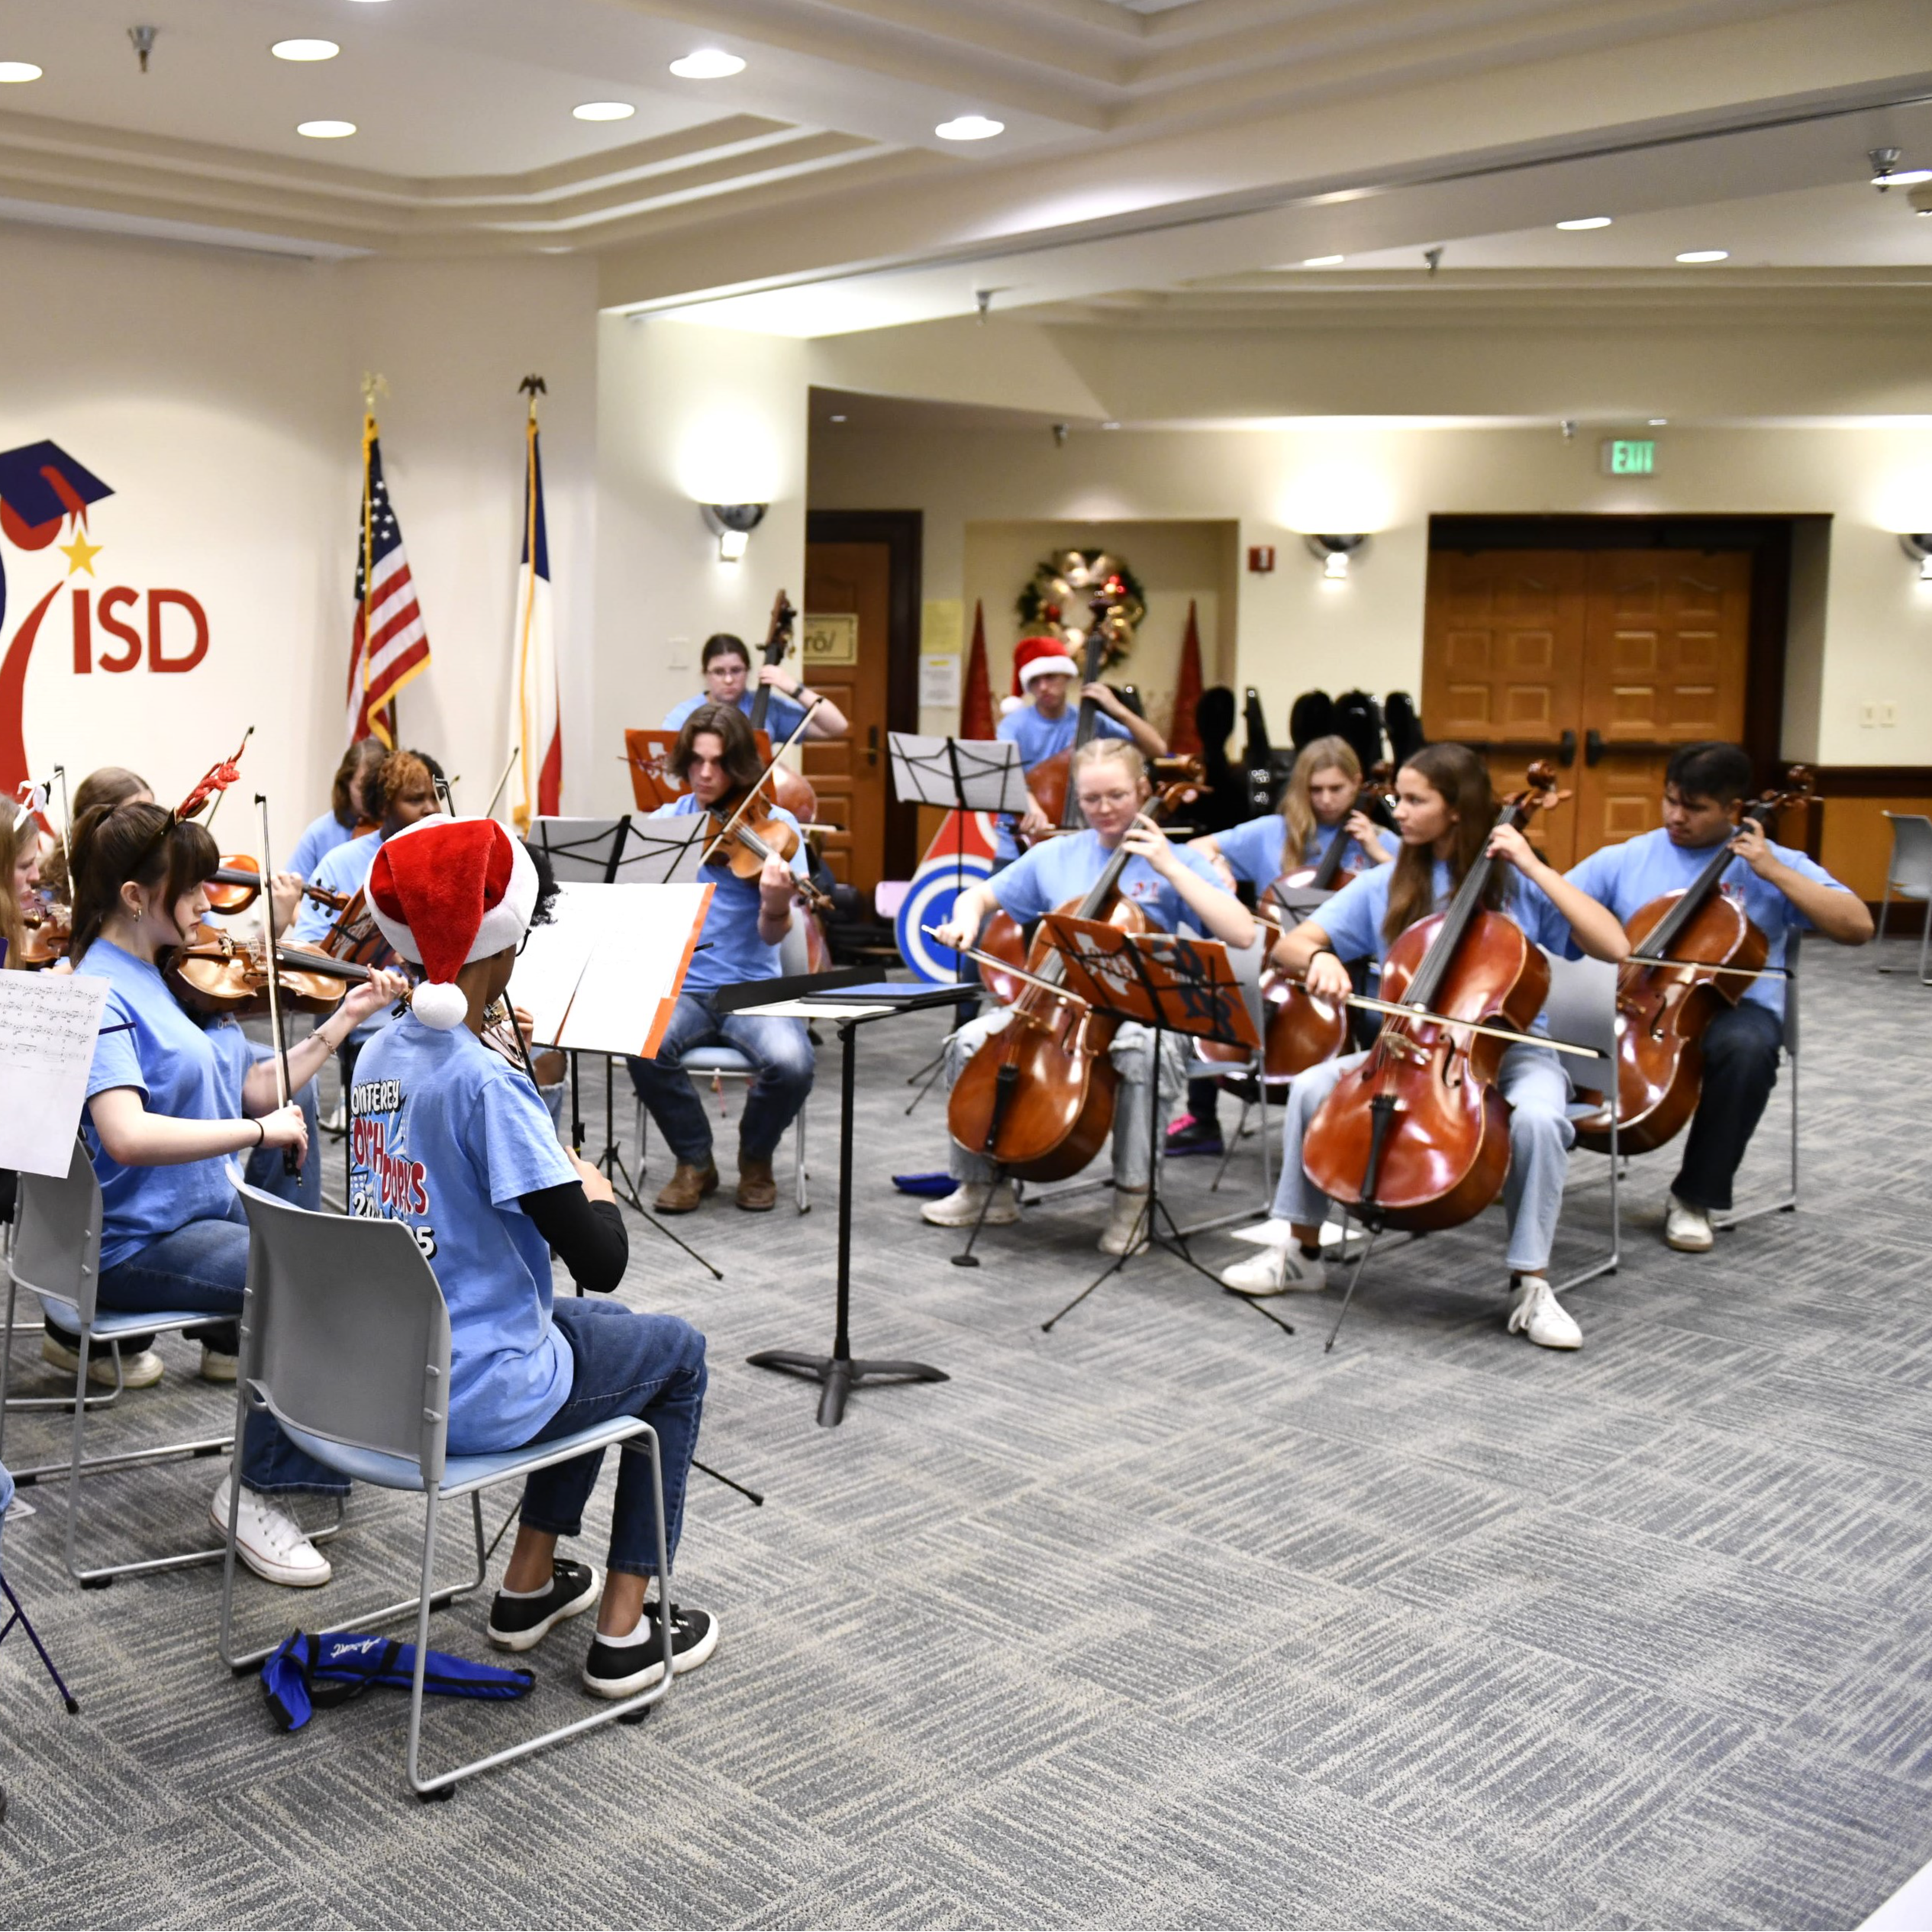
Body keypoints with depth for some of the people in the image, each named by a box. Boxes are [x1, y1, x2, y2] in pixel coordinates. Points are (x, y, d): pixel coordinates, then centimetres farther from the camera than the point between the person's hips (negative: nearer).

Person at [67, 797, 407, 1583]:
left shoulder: (159, 978, 11)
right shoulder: (102, 995, -17)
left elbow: (254, 1092, 13)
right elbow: (127, 1135, -33)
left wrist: (340, 1021, 6)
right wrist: (260, 1130, -27)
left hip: (207, 1211, 9)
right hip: (142, 1244, -9)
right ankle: (254, 1488, -9)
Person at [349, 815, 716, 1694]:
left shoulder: (379, 1055, 2)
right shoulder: (486, 1079, -24)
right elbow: (601, 1261, -24)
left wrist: (563, 1192, 9)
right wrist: (597, 1193, -4)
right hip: (475, 1396, -8)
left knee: (595, 1328, 31)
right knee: (676, 1351, 17)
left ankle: (528, 1585, 35)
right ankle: (625, 1629, 19)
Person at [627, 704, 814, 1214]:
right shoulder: (663, 822, 7)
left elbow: (773, 935, -11)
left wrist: (775, 904, -33)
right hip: (680, 987, 2)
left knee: (791, 1064, -31)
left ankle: (756, 1159, 4)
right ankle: (694, 1162, -2)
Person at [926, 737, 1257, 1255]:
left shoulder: (1174, 862, -1)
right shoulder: (1054, 856, 9)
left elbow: (1242, 933, -14)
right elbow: (978, 897, 18)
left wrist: (1170, 868, -18)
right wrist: (966, 920, -6)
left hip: (1142, 1011, -3)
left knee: (1138, 1050, -38)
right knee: (969, 1041, -19)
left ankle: (1132, 1198, -19)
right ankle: (981, 1187, 1)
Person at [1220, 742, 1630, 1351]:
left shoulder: (1517, 885, -4)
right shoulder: (1385, 886, 4)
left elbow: (1615, 948, -15)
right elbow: (1289, 946, 0)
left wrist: (1537, 869, -17)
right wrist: (1319, 957, -25)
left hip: (1509, 1050, -3)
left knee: (1537, 1117, -35)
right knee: (1311, 1087, -21)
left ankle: (1530, 1285, -18)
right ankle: (1301, 1249, -3)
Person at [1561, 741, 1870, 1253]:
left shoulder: (1773, 864, 3)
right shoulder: (1624, 859, 7)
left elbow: (1858, 928, -7)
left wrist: (1775, 873, -12)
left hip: (1733, 1009, -1)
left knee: (1746, 1047, -38)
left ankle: (1695, 1197, -18)